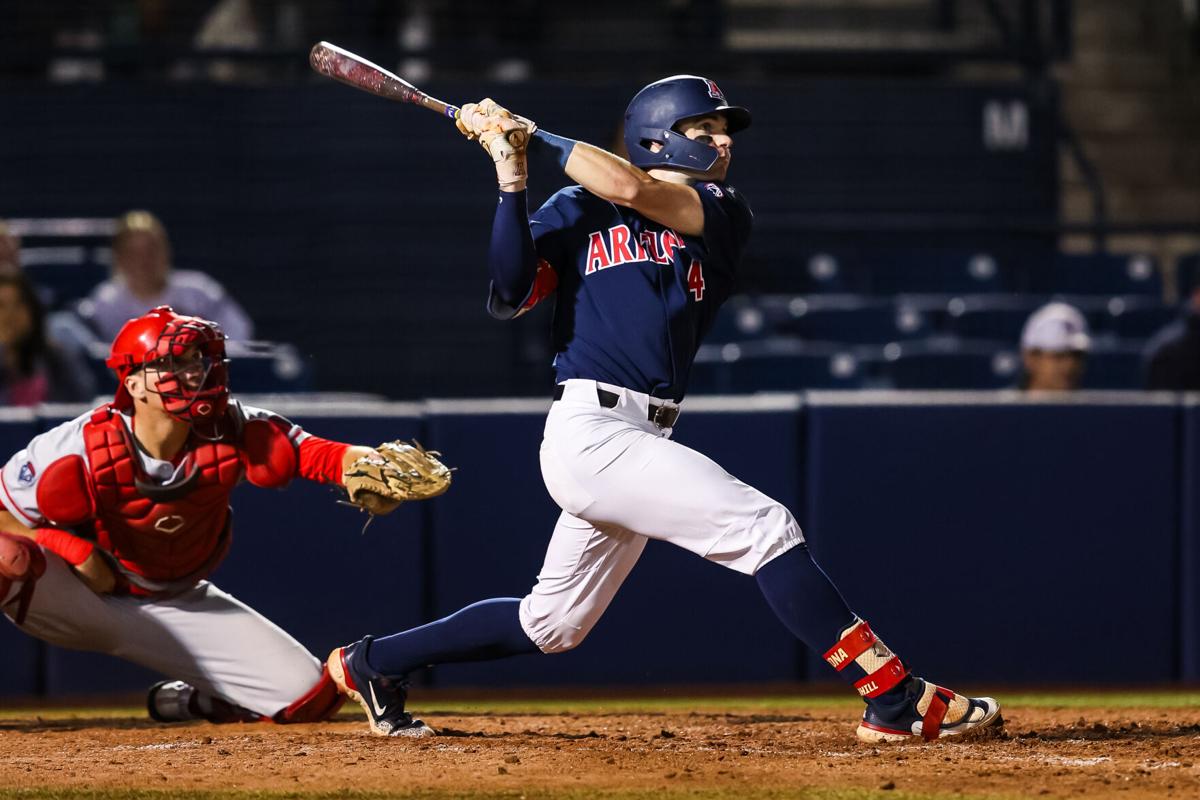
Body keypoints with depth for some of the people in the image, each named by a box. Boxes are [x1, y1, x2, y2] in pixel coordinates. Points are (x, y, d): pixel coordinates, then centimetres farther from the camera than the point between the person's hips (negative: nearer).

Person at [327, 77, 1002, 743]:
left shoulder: (724, 214, 13)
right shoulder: (576, 211, 6)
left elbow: (633, 192, -6)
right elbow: (510, 296, -7)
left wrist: (533, 135, -2)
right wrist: (513, 182, -11)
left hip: (644, 440, 6)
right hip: (592, 432, -6)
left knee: (553, 625, 15)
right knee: (766, 527, -16)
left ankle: (373, 664, 30)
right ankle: (897, 699, -19)